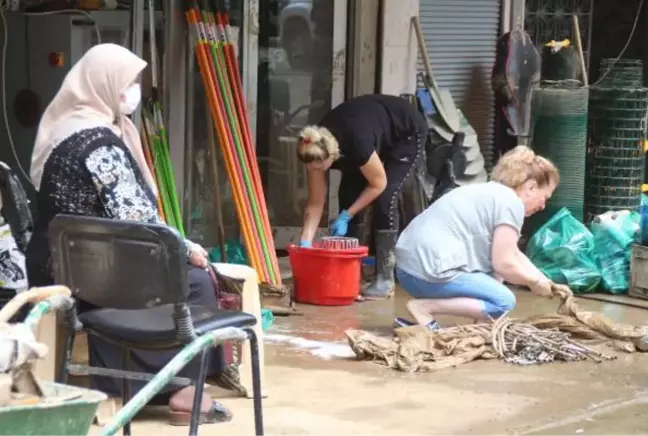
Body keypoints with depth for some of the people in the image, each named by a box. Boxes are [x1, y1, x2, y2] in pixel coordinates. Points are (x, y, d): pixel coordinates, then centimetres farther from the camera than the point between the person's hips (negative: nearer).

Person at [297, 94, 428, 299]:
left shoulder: (358, 143, -42)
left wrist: (346, 216, -24)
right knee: (347, 195, -6)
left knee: (385, 199, -18)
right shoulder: (316, 150, -23)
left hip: (407, 133, -6)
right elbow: (315, 204, -16)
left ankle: (385, 278, -14)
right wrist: (305, 243, -24)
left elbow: (378, 184, -24)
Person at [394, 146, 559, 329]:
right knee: (504, 301, -10)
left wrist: (547, 283, 20)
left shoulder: (490, 192, 23)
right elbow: (504, 263, -11)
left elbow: (512, 255, 28)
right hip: (429, 270, -11)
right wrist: (535, 282, 6)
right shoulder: (510, 202, -8)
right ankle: (424, 306, -11)